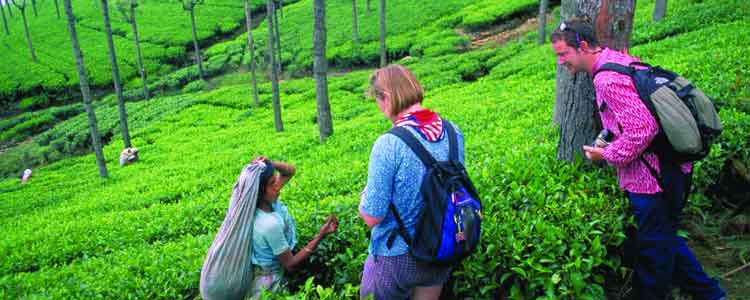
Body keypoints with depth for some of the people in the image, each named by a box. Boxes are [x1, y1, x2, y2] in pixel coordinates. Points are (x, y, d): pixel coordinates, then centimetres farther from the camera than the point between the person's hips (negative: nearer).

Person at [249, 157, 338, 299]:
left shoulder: (259, 200, -13)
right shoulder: (270, 224, -36)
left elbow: (290, 171, -1)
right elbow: (290, 264, -26)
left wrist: (267, 164, -23)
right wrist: (321, 235, -32)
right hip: (267, 283, -7)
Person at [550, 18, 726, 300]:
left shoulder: (608, 79, -23)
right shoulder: (622, 60, 9)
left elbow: (642, 128, -29)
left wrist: (607, 155, -15)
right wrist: (609, 141, 12)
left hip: (652, 179, -10)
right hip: (671, 168, 10)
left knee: (652, 248, 9)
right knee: (665, 239, 25)